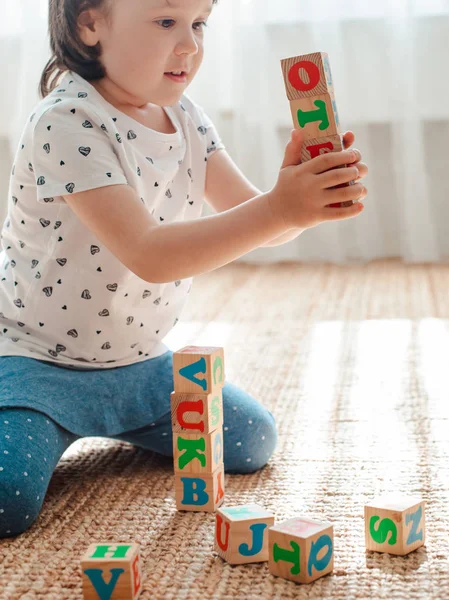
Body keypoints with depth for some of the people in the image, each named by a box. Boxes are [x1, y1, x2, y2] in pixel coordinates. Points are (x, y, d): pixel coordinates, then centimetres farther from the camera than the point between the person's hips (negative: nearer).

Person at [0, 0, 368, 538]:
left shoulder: (185, 118, 1)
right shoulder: (67, 122, -24)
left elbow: (254, 221, -4)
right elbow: (147, 255, -32)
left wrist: (307, 191, -27)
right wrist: (280, 209, -40)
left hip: (137, 361, 7)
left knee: (252, 441, 3)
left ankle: (114, 426, 21)